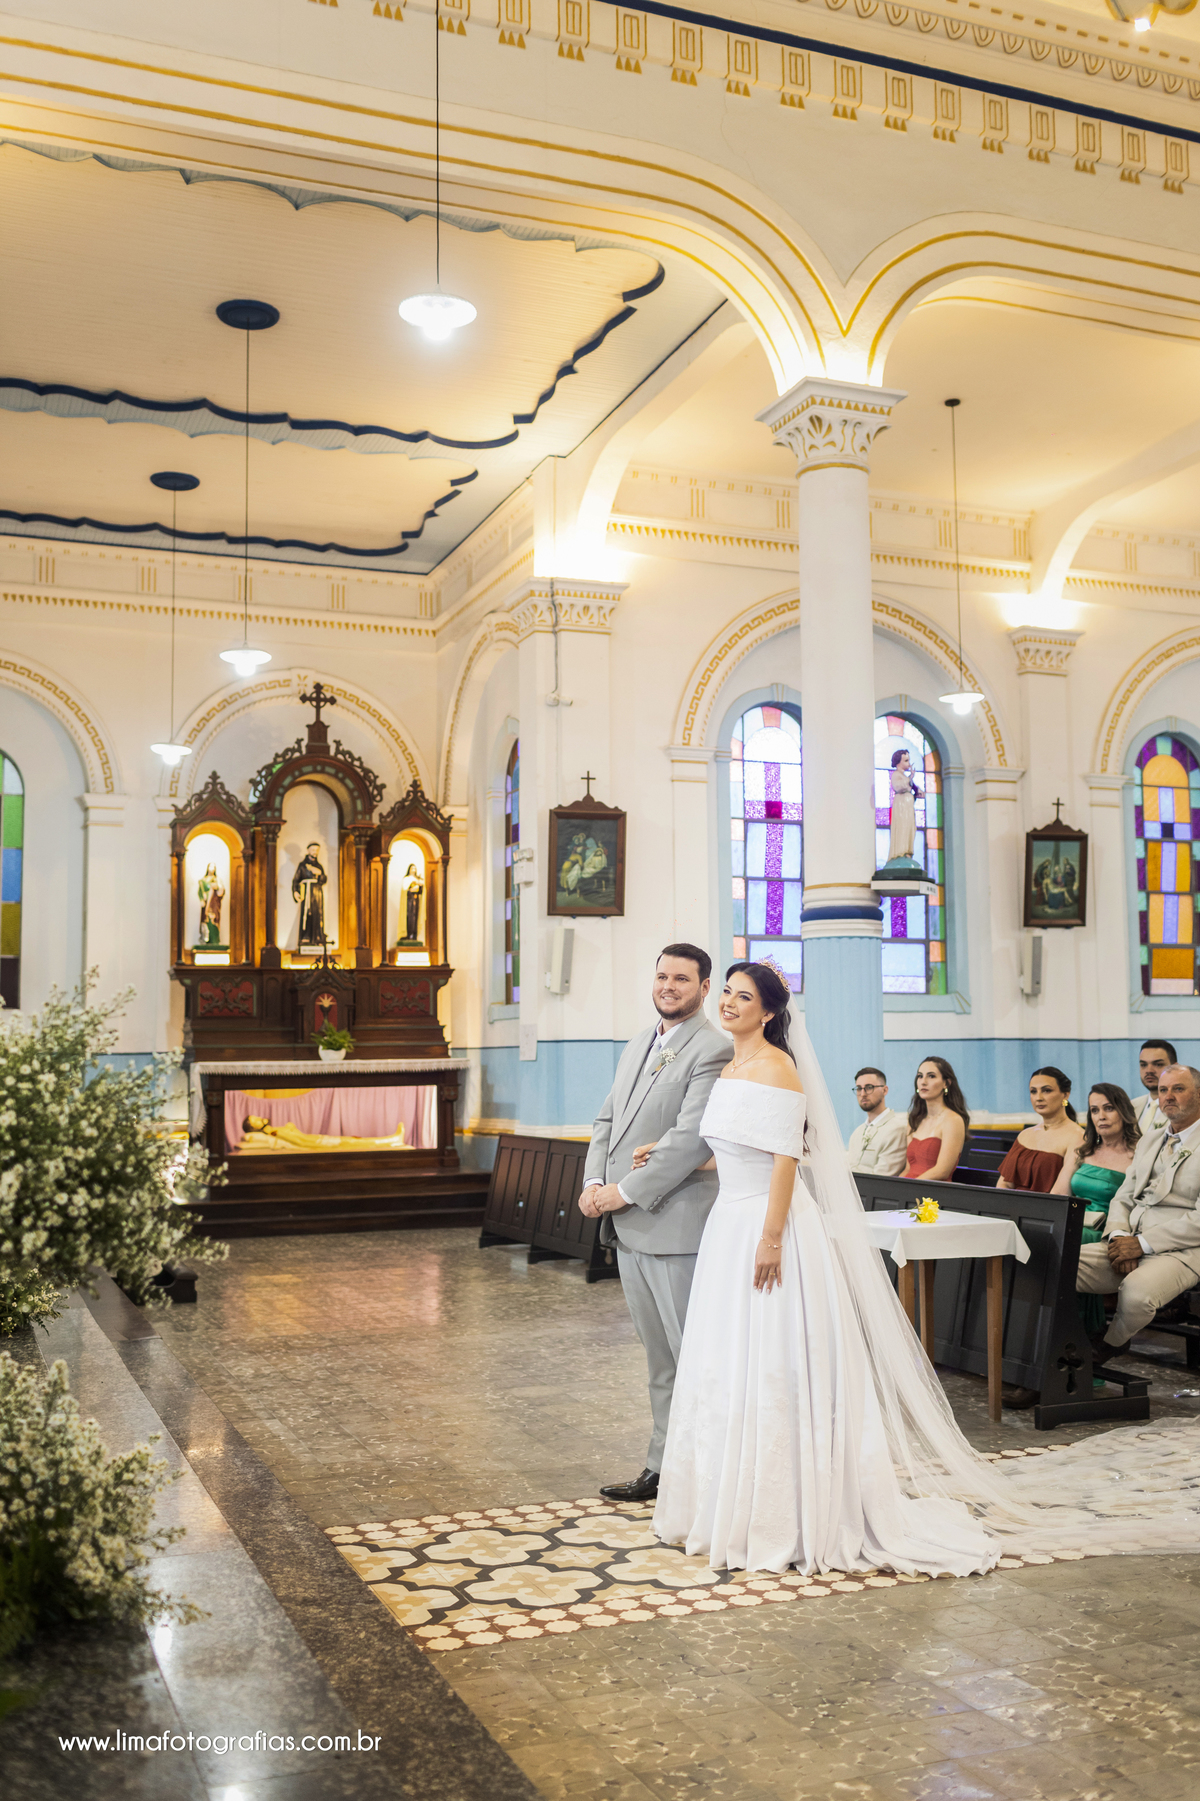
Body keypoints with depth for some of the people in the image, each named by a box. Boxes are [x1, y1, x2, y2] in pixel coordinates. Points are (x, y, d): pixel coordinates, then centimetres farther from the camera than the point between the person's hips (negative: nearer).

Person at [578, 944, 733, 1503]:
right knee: (660, 1358, 16)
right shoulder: (637, 1045, 16)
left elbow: (690, 1138, -20)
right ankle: (663, 1470, 25)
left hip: (675, 1224, -8)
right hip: (628, 1227, 8)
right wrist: (593, 1181, 1)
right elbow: (608, 1118, 18)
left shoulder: (713, 1051, -12)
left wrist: (624, 1193, -17)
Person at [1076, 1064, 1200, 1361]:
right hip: (1128, 1247, 6)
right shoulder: (1148, 1141, 22)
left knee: (1136, 1290, -37)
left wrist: (1142, 1243, -15)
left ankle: (1107, 1346, -8)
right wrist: (1118, 1236, -3)